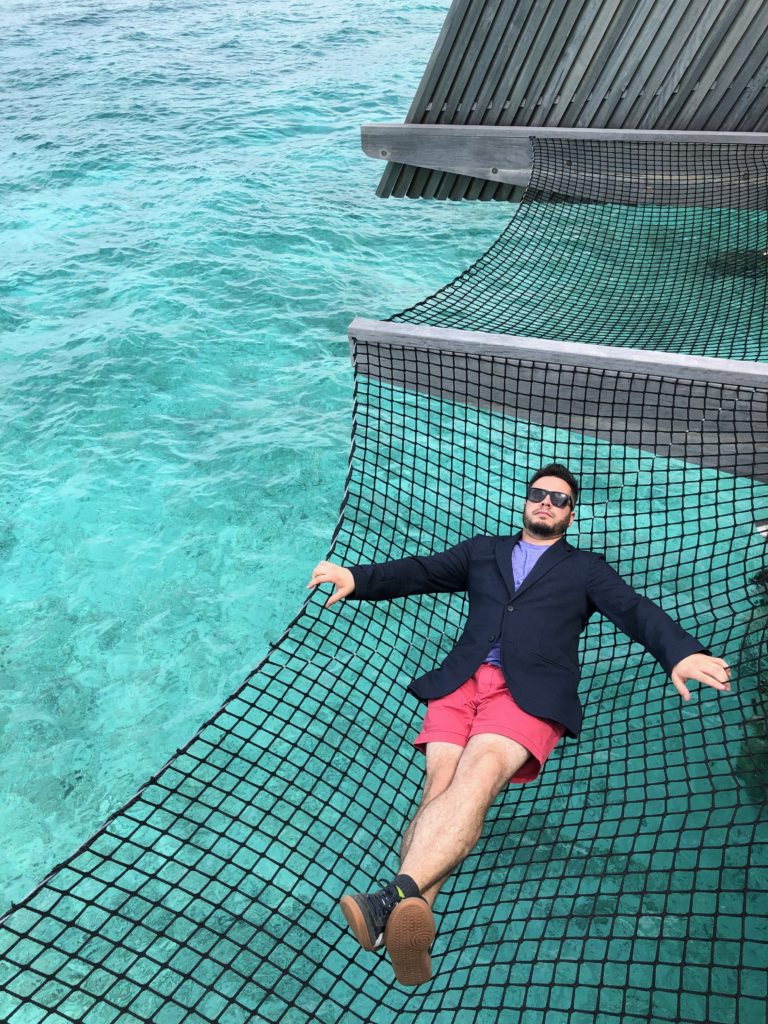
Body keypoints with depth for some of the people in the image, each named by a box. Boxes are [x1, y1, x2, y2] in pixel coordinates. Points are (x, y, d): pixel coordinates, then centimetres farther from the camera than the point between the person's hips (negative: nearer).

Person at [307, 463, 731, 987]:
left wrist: (681, 652, -14)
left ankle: (396, 896, -50)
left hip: (531, 692, -2)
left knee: (479, 771, -33)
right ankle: (415, 914, -44)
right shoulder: (482, 551, 30)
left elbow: (635, 609, 8)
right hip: (462, 682, 3)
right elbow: (419, 571, 18)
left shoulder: (586, 569, 25)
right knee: (440, 784, -25)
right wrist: (357, 577, -1)